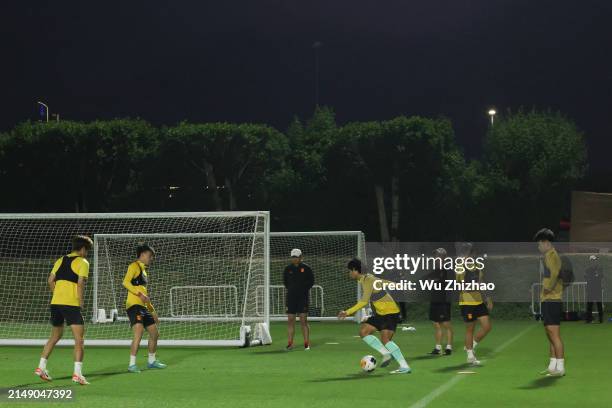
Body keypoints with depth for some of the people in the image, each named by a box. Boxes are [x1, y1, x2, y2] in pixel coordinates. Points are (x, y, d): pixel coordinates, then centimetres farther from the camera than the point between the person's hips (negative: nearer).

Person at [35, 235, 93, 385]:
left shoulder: (60, 260, 17)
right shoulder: (83, 262, -2)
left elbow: (50, 280, 12)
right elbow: (80, 283, -13)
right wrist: (80, 302, -5)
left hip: (55, 302, 7)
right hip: (71, 304, -7)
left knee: (55, 336, 23)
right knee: (79, 339, -5)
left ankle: (41, 367, 24)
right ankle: (77, 373, -14)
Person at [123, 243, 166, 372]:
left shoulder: (143, 270, 24)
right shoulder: (134, 266, -3)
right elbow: (126, 282, -19)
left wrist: (153, 311, 30)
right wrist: (140, 294, -28)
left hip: (143, 307, 10)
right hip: (134, 305, -10)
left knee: (155, 333, 14)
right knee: (139, 333, -22)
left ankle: (151, 361, 30)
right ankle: (132, 364, -19)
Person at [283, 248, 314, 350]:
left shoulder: (306, 268, -1)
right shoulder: (288, 268, 6)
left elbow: (311, 281, 4)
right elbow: (285, 281, 17)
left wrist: (304, 288, -4)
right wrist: (290, 289, 6)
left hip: (303, 296, -3)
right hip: (291, 297, 3)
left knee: (303, 320, -4)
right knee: (290, 320, 2)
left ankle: (307, 344, 0)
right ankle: (290, 343, 7)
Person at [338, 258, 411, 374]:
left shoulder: (367, 280, -18)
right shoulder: (366, 279, 11)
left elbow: (364, 301, -28)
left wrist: (347, 312, -28)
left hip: (390, 312, -10)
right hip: (380, 313, 10)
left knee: (385, 340, -19)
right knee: (363, 331, 2)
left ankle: (405, 367, -18)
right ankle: (386, 354, 3)